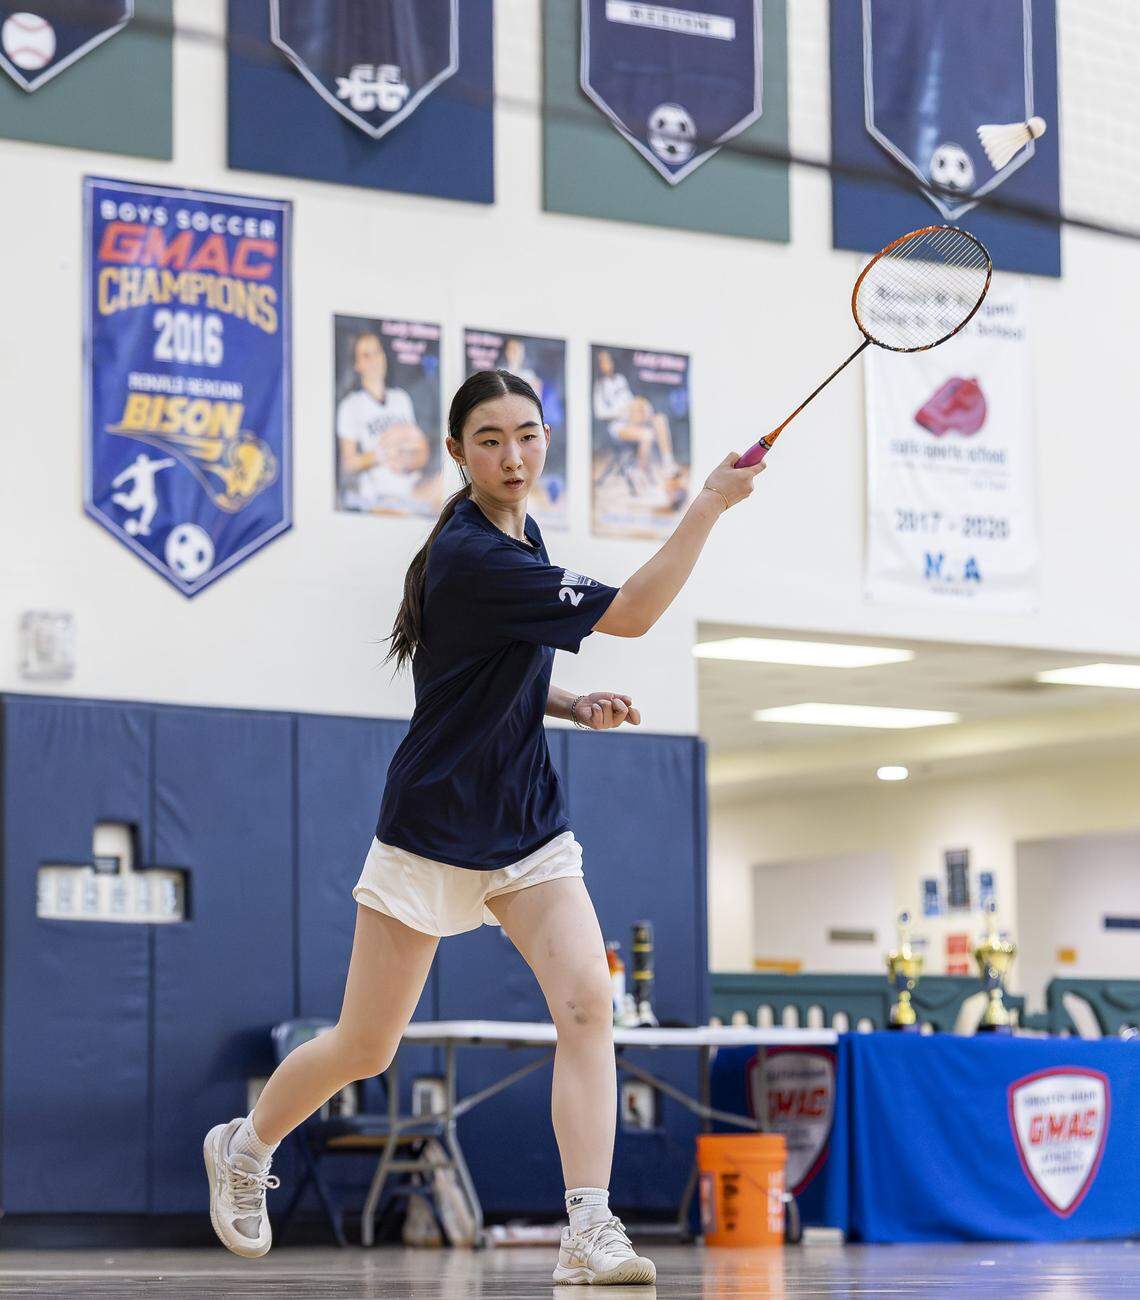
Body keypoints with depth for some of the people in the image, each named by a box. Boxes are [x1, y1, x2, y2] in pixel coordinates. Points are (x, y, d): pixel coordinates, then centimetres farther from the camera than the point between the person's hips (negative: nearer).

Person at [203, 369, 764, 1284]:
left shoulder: (520, 540, 7)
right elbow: (630, 614, -25)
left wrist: (575, 706, 4)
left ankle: (590, 1232, -20)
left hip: (527, 826, 7)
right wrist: (711, 504, -24)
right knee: (365, 1049, 6)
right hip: (434, 828, -7)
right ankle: (245, 1148, 34)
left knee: (588, 1006, -16)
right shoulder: (471, 557, -21)